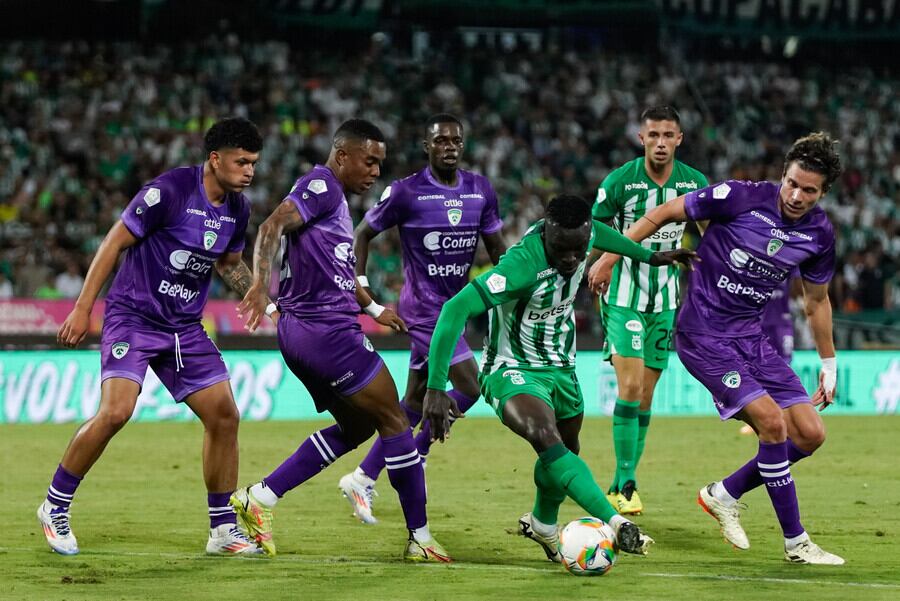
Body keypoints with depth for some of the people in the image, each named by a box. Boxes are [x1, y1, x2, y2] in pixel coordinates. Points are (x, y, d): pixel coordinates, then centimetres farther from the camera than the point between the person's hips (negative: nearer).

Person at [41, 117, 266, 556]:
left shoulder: (237, 209, 4)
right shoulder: (169, 190, -18)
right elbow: (116, 241, -13)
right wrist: (82, 309, -14)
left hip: (185, 327, 7)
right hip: (133, 317, -7)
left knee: (224, 416, -2)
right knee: (115, 412, -22)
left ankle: (223, 530, 10)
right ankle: (54, 507, -2)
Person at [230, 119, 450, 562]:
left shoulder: (336, 198, 21)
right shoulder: (321, 185, -9)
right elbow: (272, 227, -24)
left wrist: (373, 308, 44)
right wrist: (260, 284, -38)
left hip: (301, 333, 10)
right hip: (326, 330, -10)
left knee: (356, 427, 18)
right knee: (393, 421, -2)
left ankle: (258, 498, 11)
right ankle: (420, 539, 2)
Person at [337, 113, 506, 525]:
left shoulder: (480, 190, 5)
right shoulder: (406, 192, -10)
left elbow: (497, 248, 12)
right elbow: (363, 233, 1)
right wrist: (359, 283, -7)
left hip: (453, 306, 7)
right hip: (423, 308, -7)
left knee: (416, 402, 11)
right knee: (470, 388, -15)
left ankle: (362, 479, 20)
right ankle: (415, 458, 2)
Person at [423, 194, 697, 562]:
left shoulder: (583, 234, -13)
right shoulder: (523, 263, -34)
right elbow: (456, 309, -39)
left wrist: (650, 257, 25)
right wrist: (436, 388, -43)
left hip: (560, 367, 8)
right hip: (513, 371, -8)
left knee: (567, 450, 23)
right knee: (546, 438, -34)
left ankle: (543, 526, 51)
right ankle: (616, 526, -43)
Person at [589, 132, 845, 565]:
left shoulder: (819, 234, 0)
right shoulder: (742, 198, -17)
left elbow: (816, 300, 18)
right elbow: (665, 213, -6)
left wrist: (829, 362, 22)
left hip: (751, 336, 7)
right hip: (704, 337, -6)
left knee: (810, 434, -1)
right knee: (773, 422, -19)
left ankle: (724, 495, 19)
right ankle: (795, 542, -7)